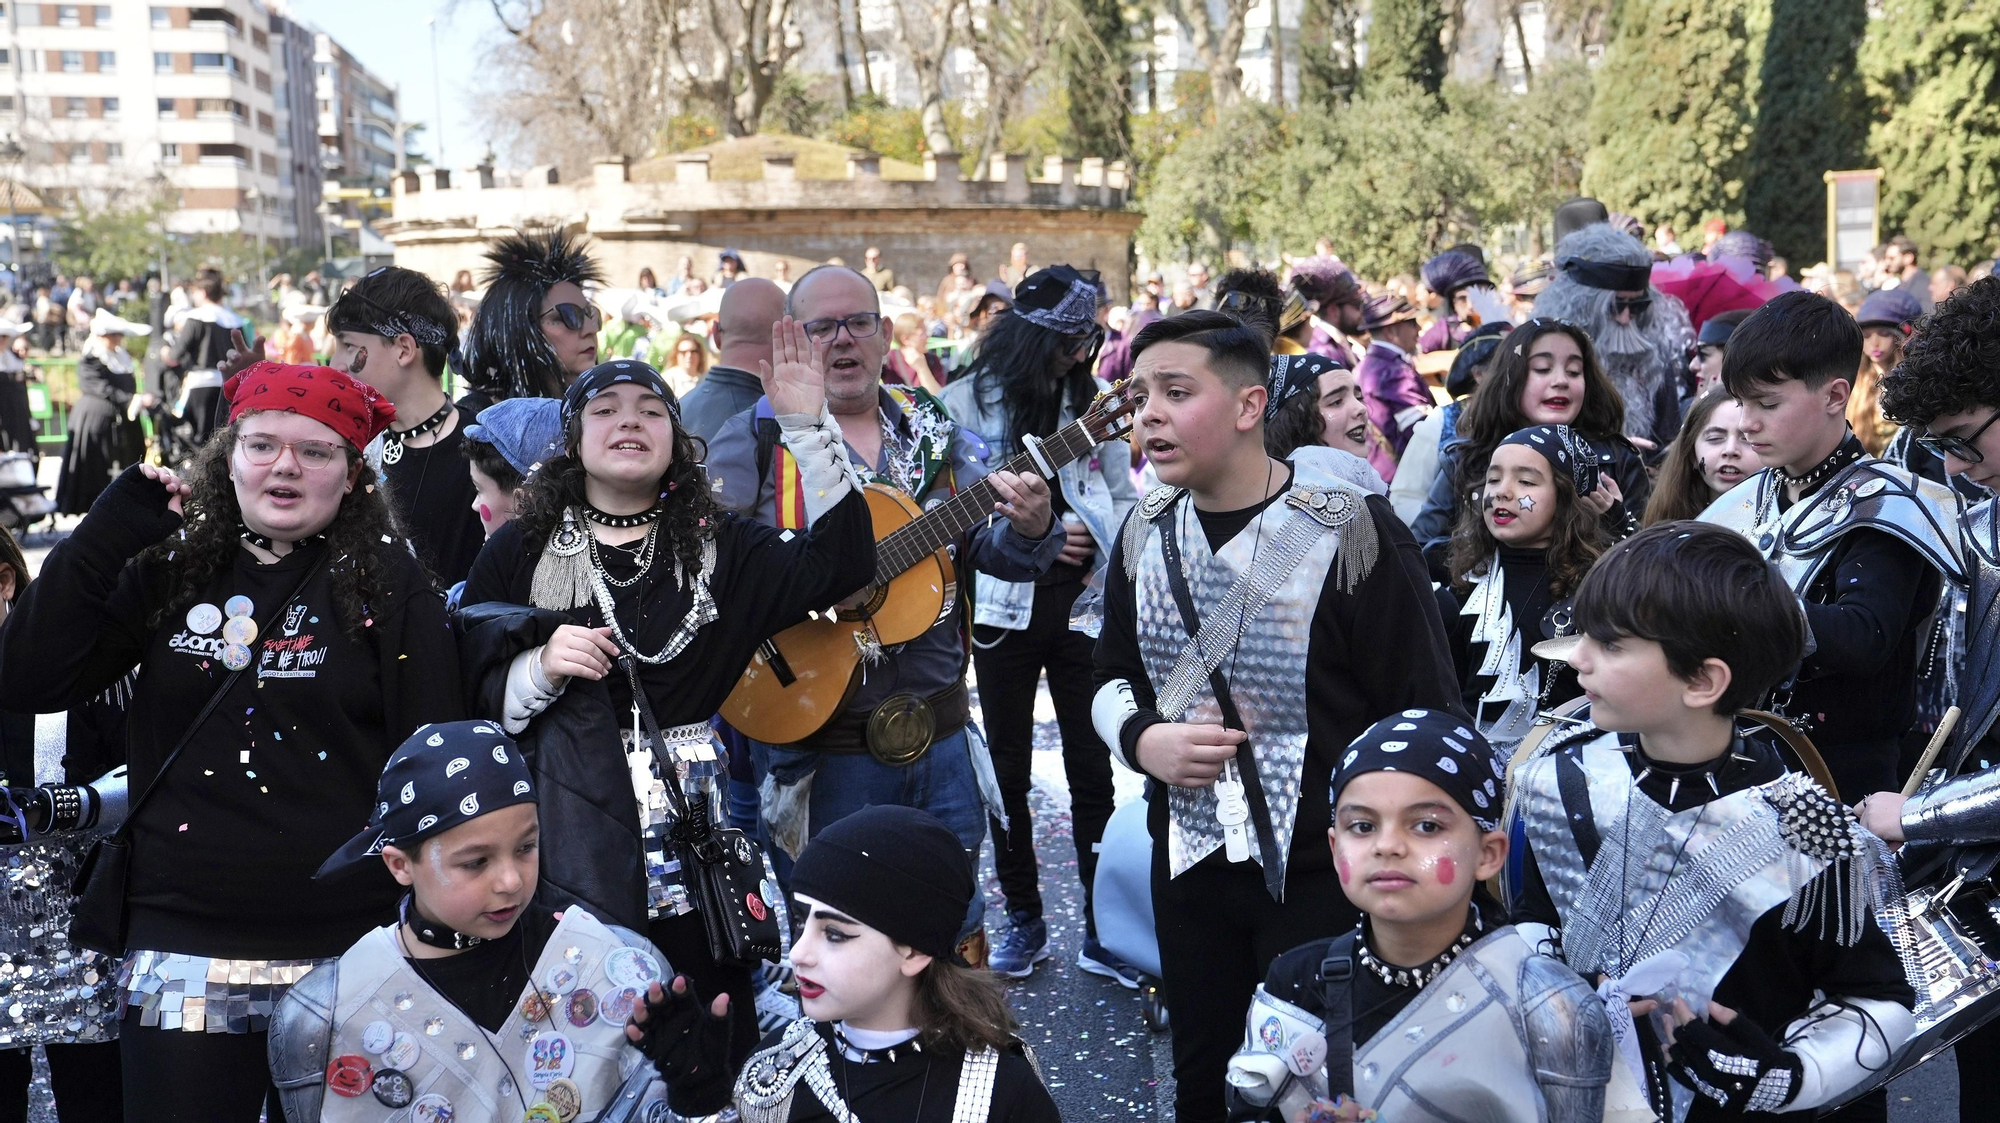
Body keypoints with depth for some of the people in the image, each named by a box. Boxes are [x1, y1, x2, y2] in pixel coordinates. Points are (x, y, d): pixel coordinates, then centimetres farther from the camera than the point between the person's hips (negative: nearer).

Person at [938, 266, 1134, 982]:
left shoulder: (1090, 400, 7)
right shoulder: (967, 403, -2)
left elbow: (1124, 498, 13)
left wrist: (1104, 547, -6)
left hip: (1082, 605, 2)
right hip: (1005, 608, -1)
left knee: (1093, 770, 2)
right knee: (1009, 773, 7)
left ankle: (1102, 927, 11)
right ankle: (1024, 921, 21)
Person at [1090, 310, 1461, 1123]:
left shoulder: (1351, 530, -16)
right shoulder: (1145, 533, 2)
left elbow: (1424, 713, -13)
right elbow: (1112, 679, 14)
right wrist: (1141, 739, -7)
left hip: (1326, 869, -5)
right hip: (1189, 860, 5)